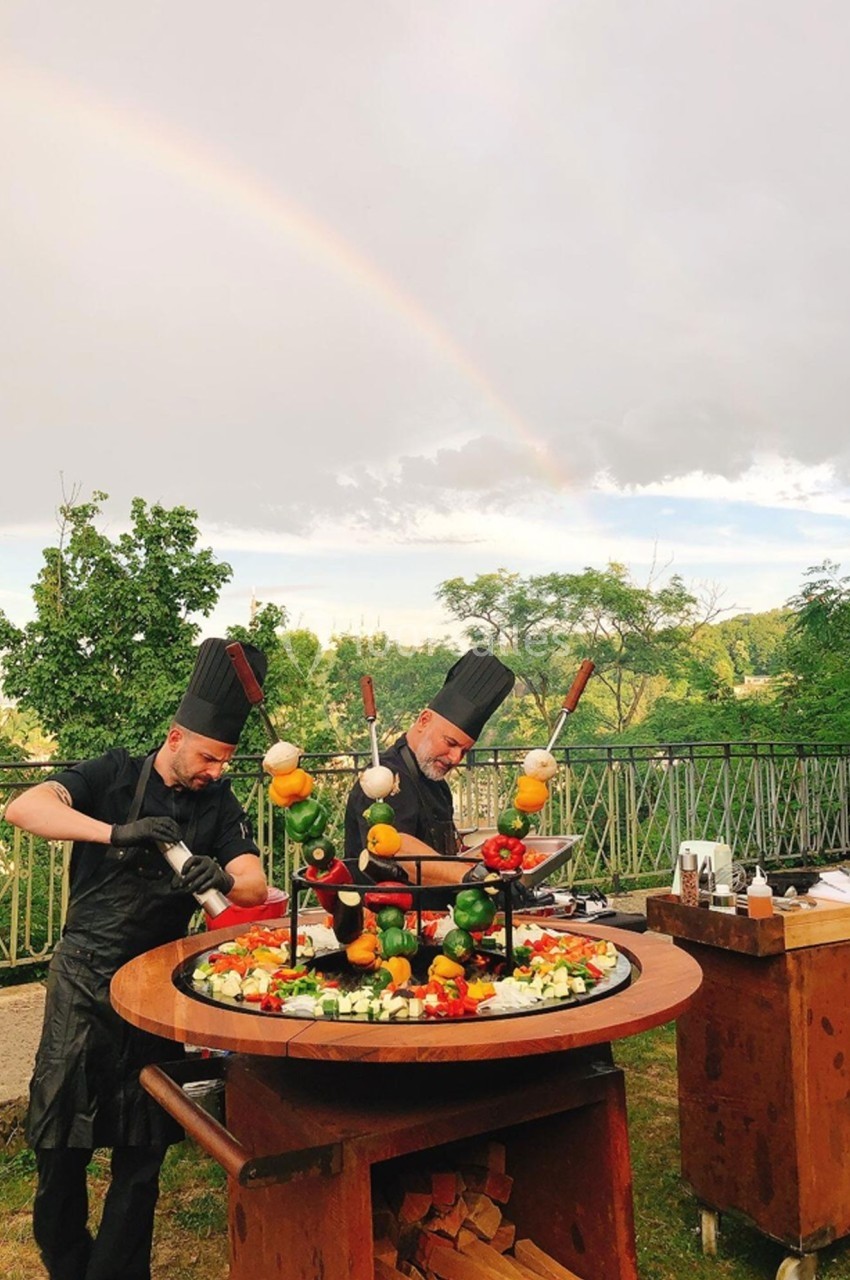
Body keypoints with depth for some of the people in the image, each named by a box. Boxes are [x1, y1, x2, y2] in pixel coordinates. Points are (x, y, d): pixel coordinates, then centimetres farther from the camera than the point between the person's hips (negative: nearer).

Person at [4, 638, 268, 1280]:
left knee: (141, 1156, 8)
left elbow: (256, 885, -6)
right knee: (61, 1147, 8)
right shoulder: (115, 775, -5)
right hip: (84, 979, -2)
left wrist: (221, 878, -30)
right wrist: (115, 831, -34)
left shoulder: (219, 804, 3)